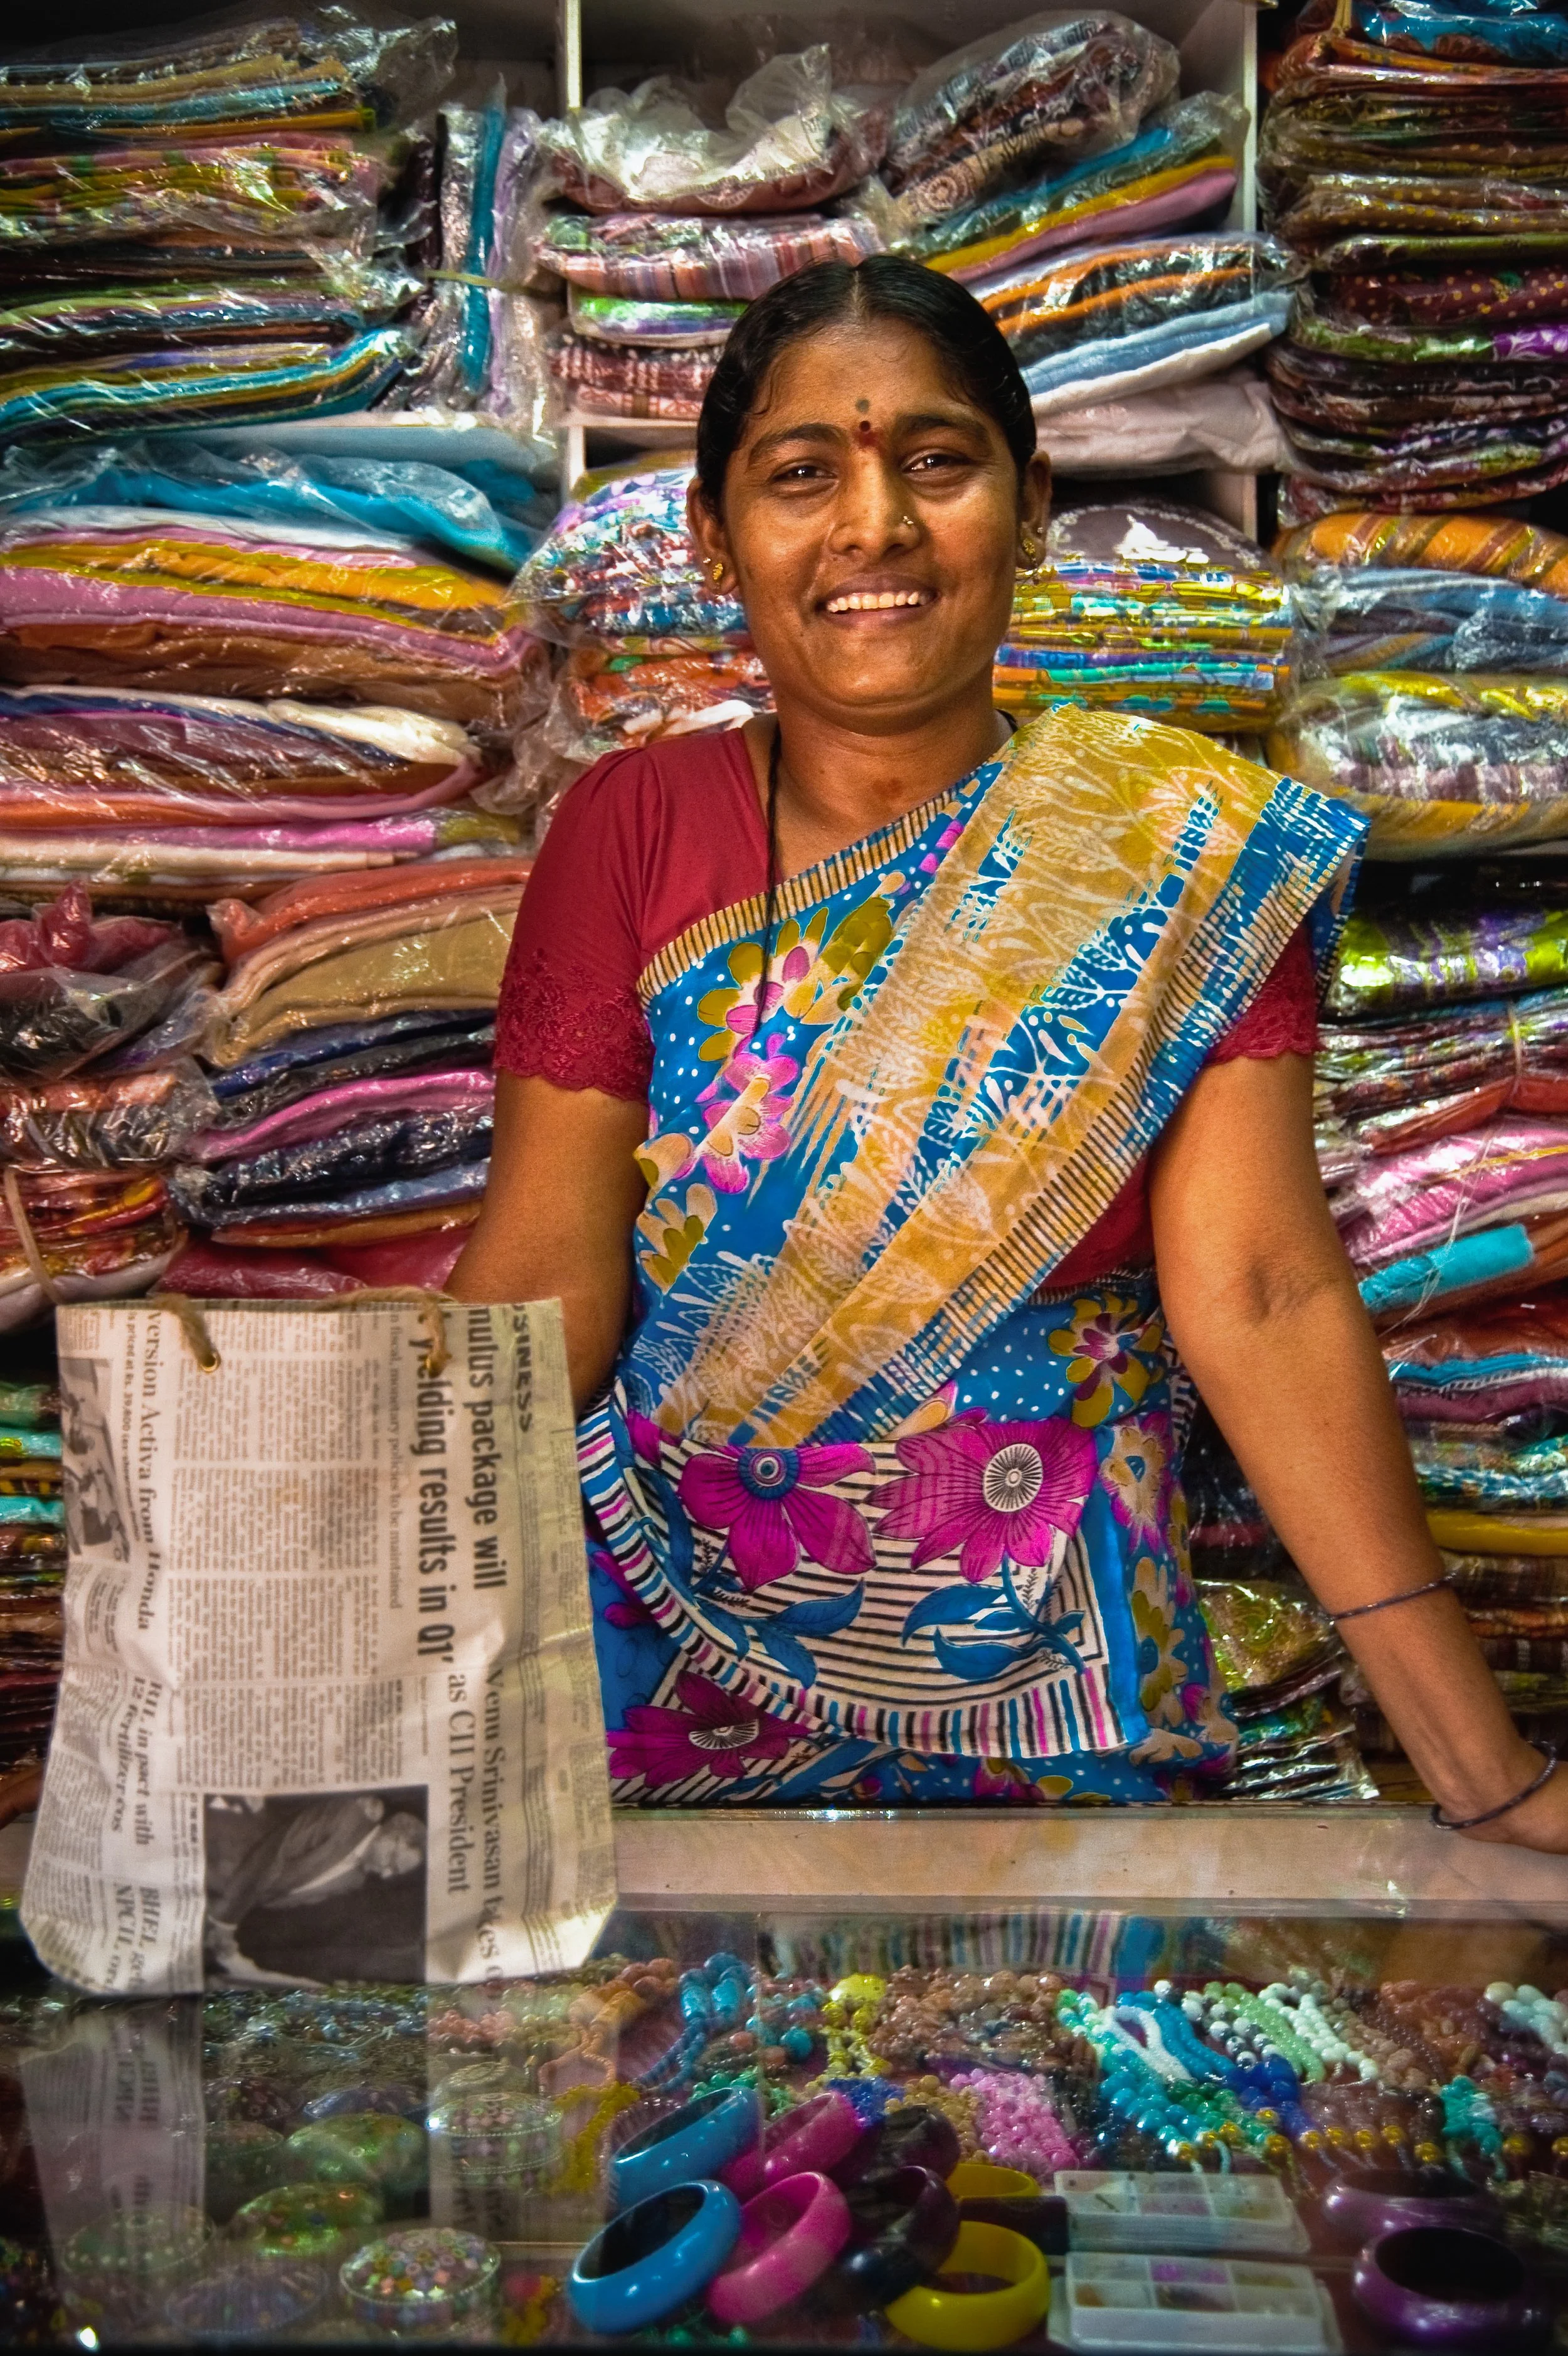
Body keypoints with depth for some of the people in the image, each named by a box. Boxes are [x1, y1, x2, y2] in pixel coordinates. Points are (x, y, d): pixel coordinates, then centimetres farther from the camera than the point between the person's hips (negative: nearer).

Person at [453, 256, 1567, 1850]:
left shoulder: (1177, 851, -7)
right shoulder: (633, 829, -4)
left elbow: (1258, 1295, -12)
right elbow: (545, 1275, -9)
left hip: (1048, 1684, 0)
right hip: (675, 1652, 1)